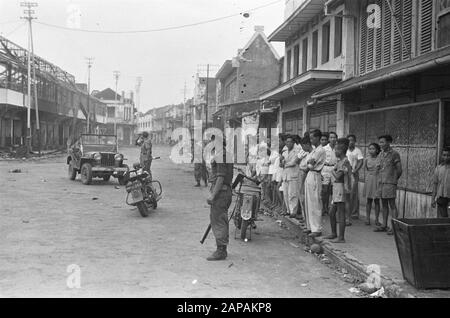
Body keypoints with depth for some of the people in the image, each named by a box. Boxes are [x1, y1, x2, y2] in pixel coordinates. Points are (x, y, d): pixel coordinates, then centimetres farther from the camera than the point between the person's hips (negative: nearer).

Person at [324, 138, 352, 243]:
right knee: (332, 213, 16)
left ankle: (341, 237, 2)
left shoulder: (345, 162, -15)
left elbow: (338, 176, -19)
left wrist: (332, 171, -4)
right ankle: (334, 234, 28)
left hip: (342, 188, -10)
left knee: (340, 214, -4)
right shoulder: (339, 161, 13)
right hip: (336, 188, 10)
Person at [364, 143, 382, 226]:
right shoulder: (367, 159, 3)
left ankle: (377, 219, 9)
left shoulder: (380, 159, -3)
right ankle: (367, 219, 11)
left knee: (377, 200, 3)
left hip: (377, 180, -1)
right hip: (369, 180, 1)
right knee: (369, 200, 5)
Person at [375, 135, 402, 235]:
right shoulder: (381, 154, 14)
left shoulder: (394, 154, -8)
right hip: (382, 182, 7)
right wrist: (380, 180, 11)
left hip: (390, 183, -7)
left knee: (392, 204, -6)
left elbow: (399, 170, -5)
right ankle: (384, 225, 18)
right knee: (384, 204, 11)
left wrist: (394, 180, 4)